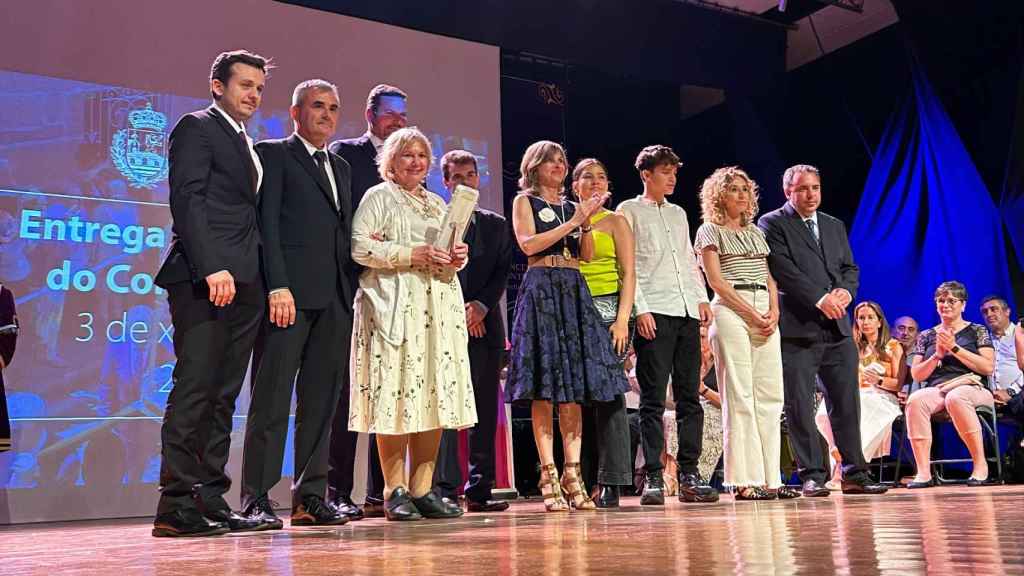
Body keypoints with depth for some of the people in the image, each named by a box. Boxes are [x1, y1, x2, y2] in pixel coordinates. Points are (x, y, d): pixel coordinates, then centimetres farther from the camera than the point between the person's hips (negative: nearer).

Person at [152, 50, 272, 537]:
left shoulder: (247, 145, 26)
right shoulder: (197, 127, 2)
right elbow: (187, 199, -10)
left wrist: (261, 280, 10)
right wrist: (212, 268, -21)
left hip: (243, 284, 8)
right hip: (204, 279, -8)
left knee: (223, 396, 6)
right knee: (195, 388, -9)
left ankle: (210, 500, 9)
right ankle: (176, 504, -6)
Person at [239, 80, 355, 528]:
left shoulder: (341, 167, 24)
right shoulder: (273, 154, 4)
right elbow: (267, 223, -6)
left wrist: (350, 291, 10)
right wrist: (278, 286, -16)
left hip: (335, 297, 7)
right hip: (291, 293, -6)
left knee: (321, 400, 6)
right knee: (273, 397, -5)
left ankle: (310, 496, 12)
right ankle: (256, 498, 0)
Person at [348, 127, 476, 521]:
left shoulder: (437, 204, 24)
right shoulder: (378, 197, 5)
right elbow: (359, 247, -8)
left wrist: (456, 258, 4)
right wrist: (411, 255, -16)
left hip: (439, 307, 6)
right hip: (394, 307, -6)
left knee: (435, 393, 0)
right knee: (397, 393, -10)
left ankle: (423, 489, 5)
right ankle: (395, 492, -4)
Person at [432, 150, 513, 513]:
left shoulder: (496, 225, 17)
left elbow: (502, 271, 9)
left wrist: (481, 305, -7)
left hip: (485, 324, 3)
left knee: (486, 409, 2)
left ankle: (480, 489, 7)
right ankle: (445, 489, -7)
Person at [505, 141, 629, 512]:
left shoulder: (571, 206, 21)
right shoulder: (524, 201, 8)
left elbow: (587, 255, 12)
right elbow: (528, 244, -9)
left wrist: (586, 221, -2)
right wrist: (573, 221, -7)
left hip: (575, 293, 5)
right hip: (541, 292, -5)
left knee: (575, 385, -1)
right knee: (544, 387, -9)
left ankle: (572, 474, 0)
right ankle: (549, 476, -8)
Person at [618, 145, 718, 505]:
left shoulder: (679, 213, 23)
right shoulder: (629, 211, 5)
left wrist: (702, 299, 8)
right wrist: (640, 309, -12)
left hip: (687, 312, 6)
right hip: (654, 313, -6)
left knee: (689, 395, 4)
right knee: (653, 398, -6)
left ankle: (689, 475, 9)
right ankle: (653, 478, -3)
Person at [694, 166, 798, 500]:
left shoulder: (756, 231, 23)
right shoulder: (710, 231, 5)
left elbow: (769, 278, 18)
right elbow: (716, 280, -5)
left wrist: (773, 311, -1)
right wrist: (751, 313, -12)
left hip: (765, 313, 6)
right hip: (730, 311, -6)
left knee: (770, 395, 0)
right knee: (739, 396, -8)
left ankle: (770, 478, 3)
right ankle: (745, 481, -7)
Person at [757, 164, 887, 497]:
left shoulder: (835, 226, 21)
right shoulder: (772, 224, 0)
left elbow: (850, 267, 17)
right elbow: (783, 269, -11)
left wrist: (845, 290, -5)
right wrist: (820, 298, -19)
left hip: (838, 330, 5)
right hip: (797, 330, -5)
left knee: (847, 404, 5)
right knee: (800, 407, -2)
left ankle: (855, 474, 12)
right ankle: (811, 476, 5)